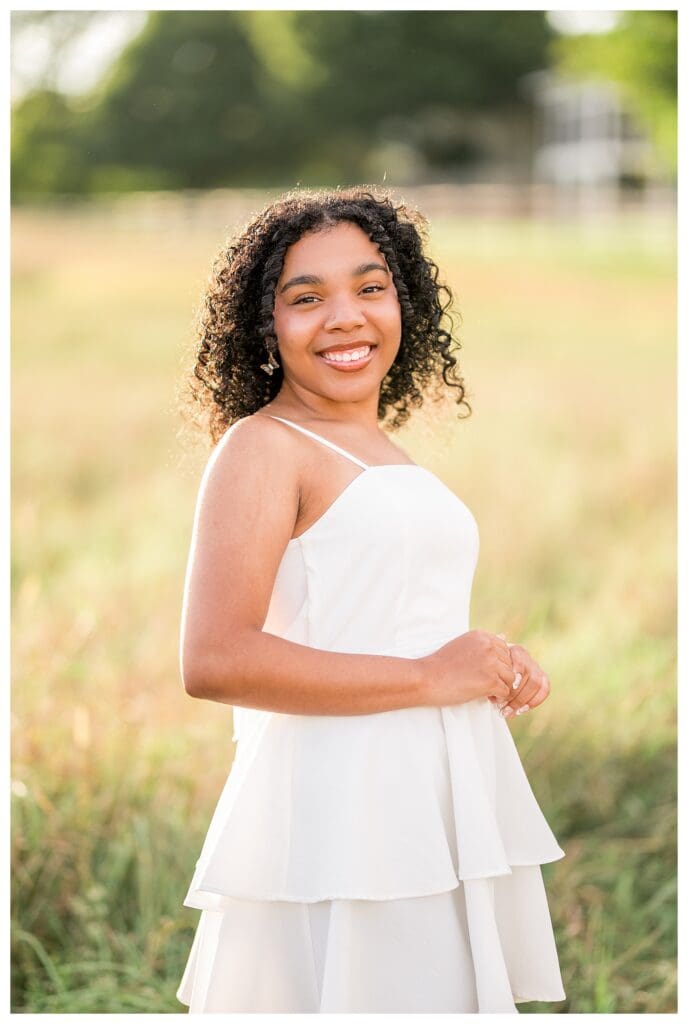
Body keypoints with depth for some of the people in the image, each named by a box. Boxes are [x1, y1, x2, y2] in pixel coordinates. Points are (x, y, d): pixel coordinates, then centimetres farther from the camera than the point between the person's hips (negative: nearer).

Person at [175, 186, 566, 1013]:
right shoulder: (263, 447, -7)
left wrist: (498, 667, 9)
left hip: (449, 805, 8)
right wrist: (429, 677, -15)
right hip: (338, 812, -8)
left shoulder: (389, 455, 17)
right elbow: (213, 662, -20)